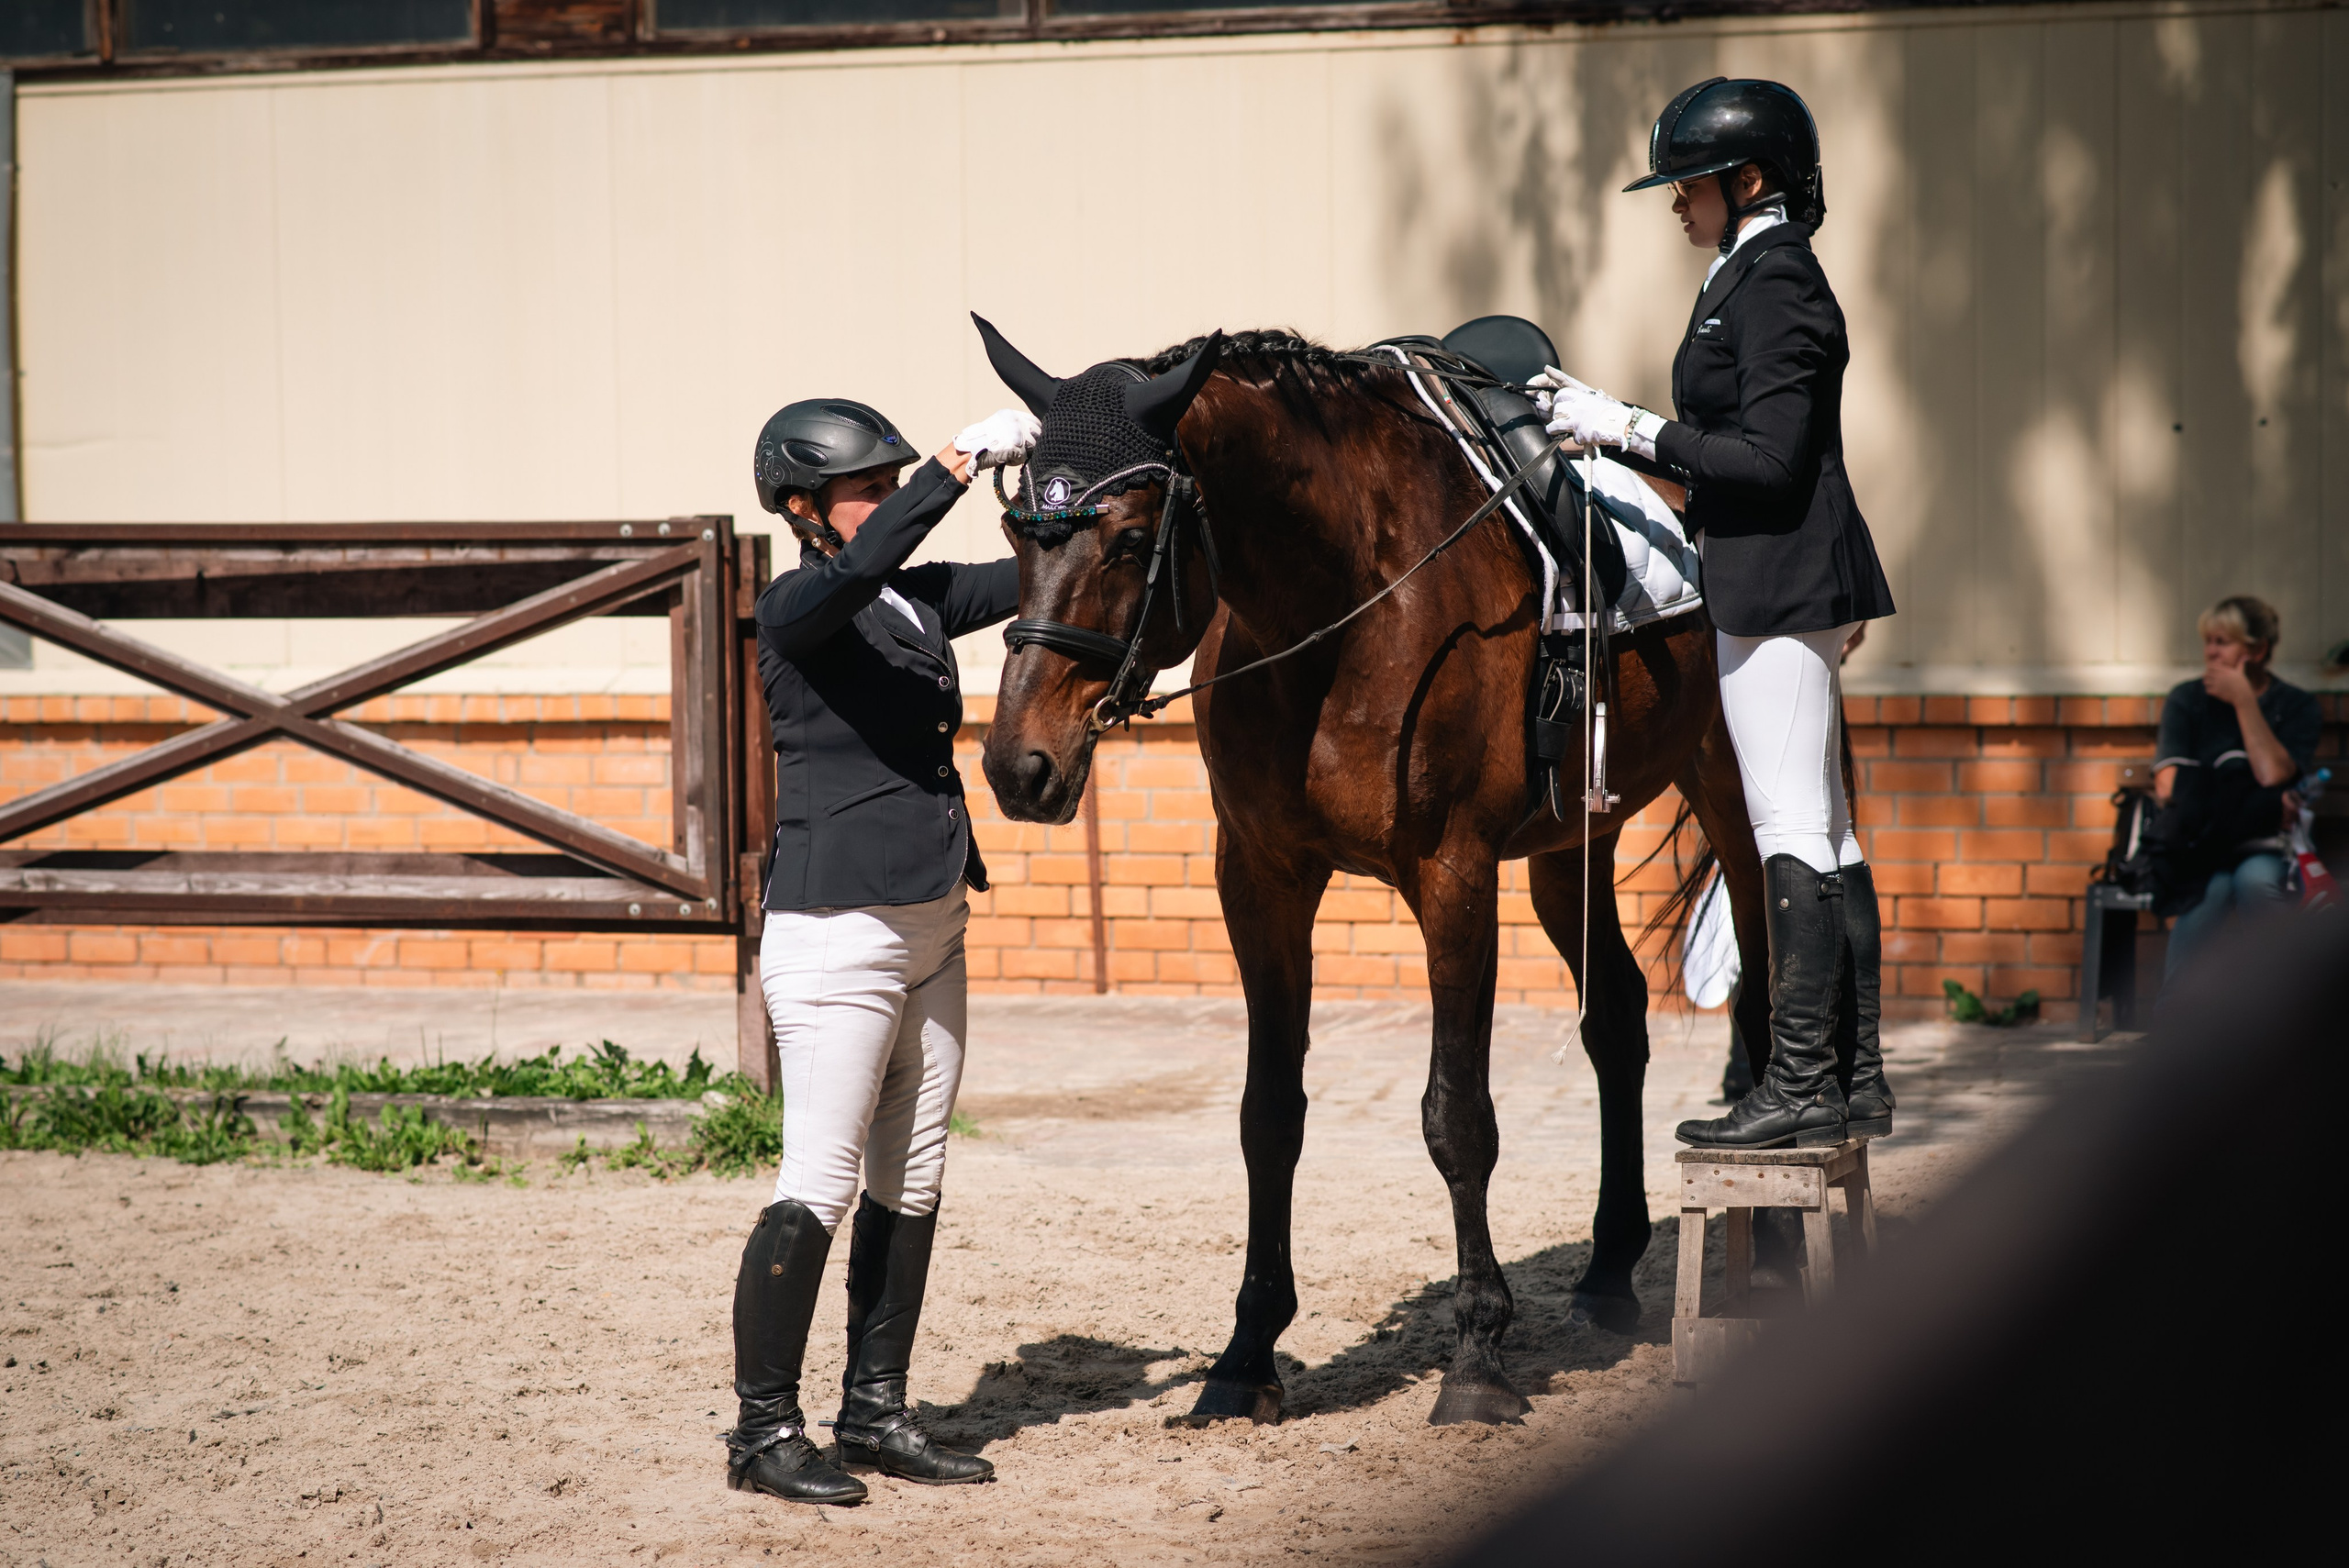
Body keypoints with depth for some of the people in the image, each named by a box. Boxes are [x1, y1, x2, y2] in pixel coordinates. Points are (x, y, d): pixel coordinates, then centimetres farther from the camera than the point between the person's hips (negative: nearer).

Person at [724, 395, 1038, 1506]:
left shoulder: (921, 599, 11)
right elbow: (861, 567, -31)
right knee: (821, 1185, -6)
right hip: (836, 931, -8)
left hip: (930, 932, 8)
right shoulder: (796, 610, -11)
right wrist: (963, 462, -33)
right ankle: (763, 1431, 0)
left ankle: (876, 1414, 19)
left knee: (911, 1183, 11)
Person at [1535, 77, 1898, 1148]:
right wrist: (1612, 430, 15)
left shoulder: (1771, 283, -14)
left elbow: (1767, 457, -20)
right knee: (1822, 835, 11)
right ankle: (1855, 1081, 15)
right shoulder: (1763, 276, 16)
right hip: (1790, 586, 11)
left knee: (1792, 834, -9)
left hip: (1775, 586, -11)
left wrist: (1629, 428, -16)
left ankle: (1802, 1087, -8)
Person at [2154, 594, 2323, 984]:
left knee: (2256, 879, -37)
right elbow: (2169, 787, 0)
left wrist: (2244, 701, -5)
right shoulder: (2186, 699, 11)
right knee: (2214, 889, -36)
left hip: (2259, 846, 0)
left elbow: (2273, 774, -9)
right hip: (2197, 839, 0)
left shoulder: (2296, 707, 8)